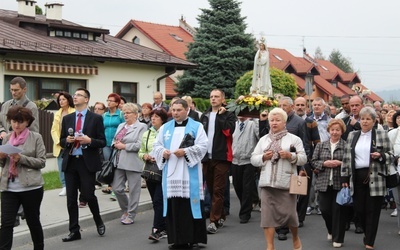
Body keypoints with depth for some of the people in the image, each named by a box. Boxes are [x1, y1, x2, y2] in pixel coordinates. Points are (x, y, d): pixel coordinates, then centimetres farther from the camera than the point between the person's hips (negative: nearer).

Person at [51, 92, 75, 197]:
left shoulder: (74, 112, -3)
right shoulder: (57, 114, 14)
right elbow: (54, 130, 11)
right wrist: (58, 141, -4)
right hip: (59, 145, 5)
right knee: (61, 167, 2)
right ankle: (65, 187, 9)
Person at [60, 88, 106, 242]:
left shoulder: (96, 118, 0)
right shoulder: (67, 118, 11)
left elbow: (103, 142, -1)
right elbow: (61, 141, 14)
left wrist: (89, 140, -18)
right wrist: (67, 140, -8)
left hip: (87, 162, -4)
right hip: (70, 162, 4)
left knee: (88, 195, -5)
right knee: (71, 198, 4)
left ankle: (98, 221, 24)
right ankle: (74, 231, 13)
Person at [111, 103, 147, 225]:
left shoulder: (141, 127, -5)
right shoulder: (121, 126, 18)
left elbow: (140, 145, -15)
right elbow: (114, 140, 23)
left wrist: (124, 146, -13)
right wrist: (116, 144, 0)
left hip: (133, 163, -7)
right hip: (119, 162, 7)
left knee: (133, 190, 2)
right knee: (117, 188, 6)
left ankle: (130, 215, 14)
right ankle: (126, 209, 28)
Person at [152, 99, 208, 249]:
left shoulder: (197, 127, 4)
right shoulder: (165, 127, 15)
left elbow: (203, 146, -6)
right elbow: (156, 146, 12)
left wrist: (185, 152, -17)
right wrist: (163, 152, -10)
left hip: (189, 174, -3)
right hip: (171, 173, 3)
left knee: (190, 205, -4)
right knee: (174, 206, 2)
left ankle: (193, 238, 4)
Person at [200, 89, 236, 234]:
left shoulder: (228, 116, 2)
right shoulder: (205, 116, 16)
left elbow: (228, 130, -16)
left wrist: (221, 115, -10)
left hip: (221, 157, -5)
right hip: (206, 157, 6)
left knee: (218, 190, -7)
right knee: (211, 190, 11)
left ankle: (214, 221, -8)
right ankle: (221, 217, 25)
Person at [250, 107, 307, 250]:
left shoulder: (294, 139, 4)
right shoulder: (263, 140, 14)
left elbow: (303, 159, -2)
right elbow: (253, 159, 11)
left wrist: (291, 156, -19)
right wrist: (264, 157, -8)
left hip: (287, 183, -3)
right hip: (267, 183, 3)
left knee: (289, 213, 2)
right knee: (268, 214, -1)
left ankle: (296, 238, 30)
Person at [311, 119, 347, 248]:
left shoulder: (347, 146, 0)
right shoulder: (321, 145, 8)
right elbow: (313, 161, 6)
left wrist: (341, 163, -16)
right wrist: (324, 163, -11)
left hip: (340, 183, -2)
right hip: (324, 183, 2)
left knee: (338, 210, 1)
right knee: (324, 209, 5)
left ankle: (338, 238, 14)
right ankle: (331, 230, 34)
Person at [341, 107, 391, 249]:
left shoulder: (382, 135, 4)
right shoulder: (352, 136, 12)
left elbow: (391, 155, 5)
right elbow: (346, 158, 12)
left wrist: (381, 156, -15)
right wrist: (344, 177, 7)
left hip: (375, 178, -3)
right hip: (357, 178, 3)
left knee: (372, 211, 0)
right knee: (359, 209, 5)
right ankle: (367, 234, 32)